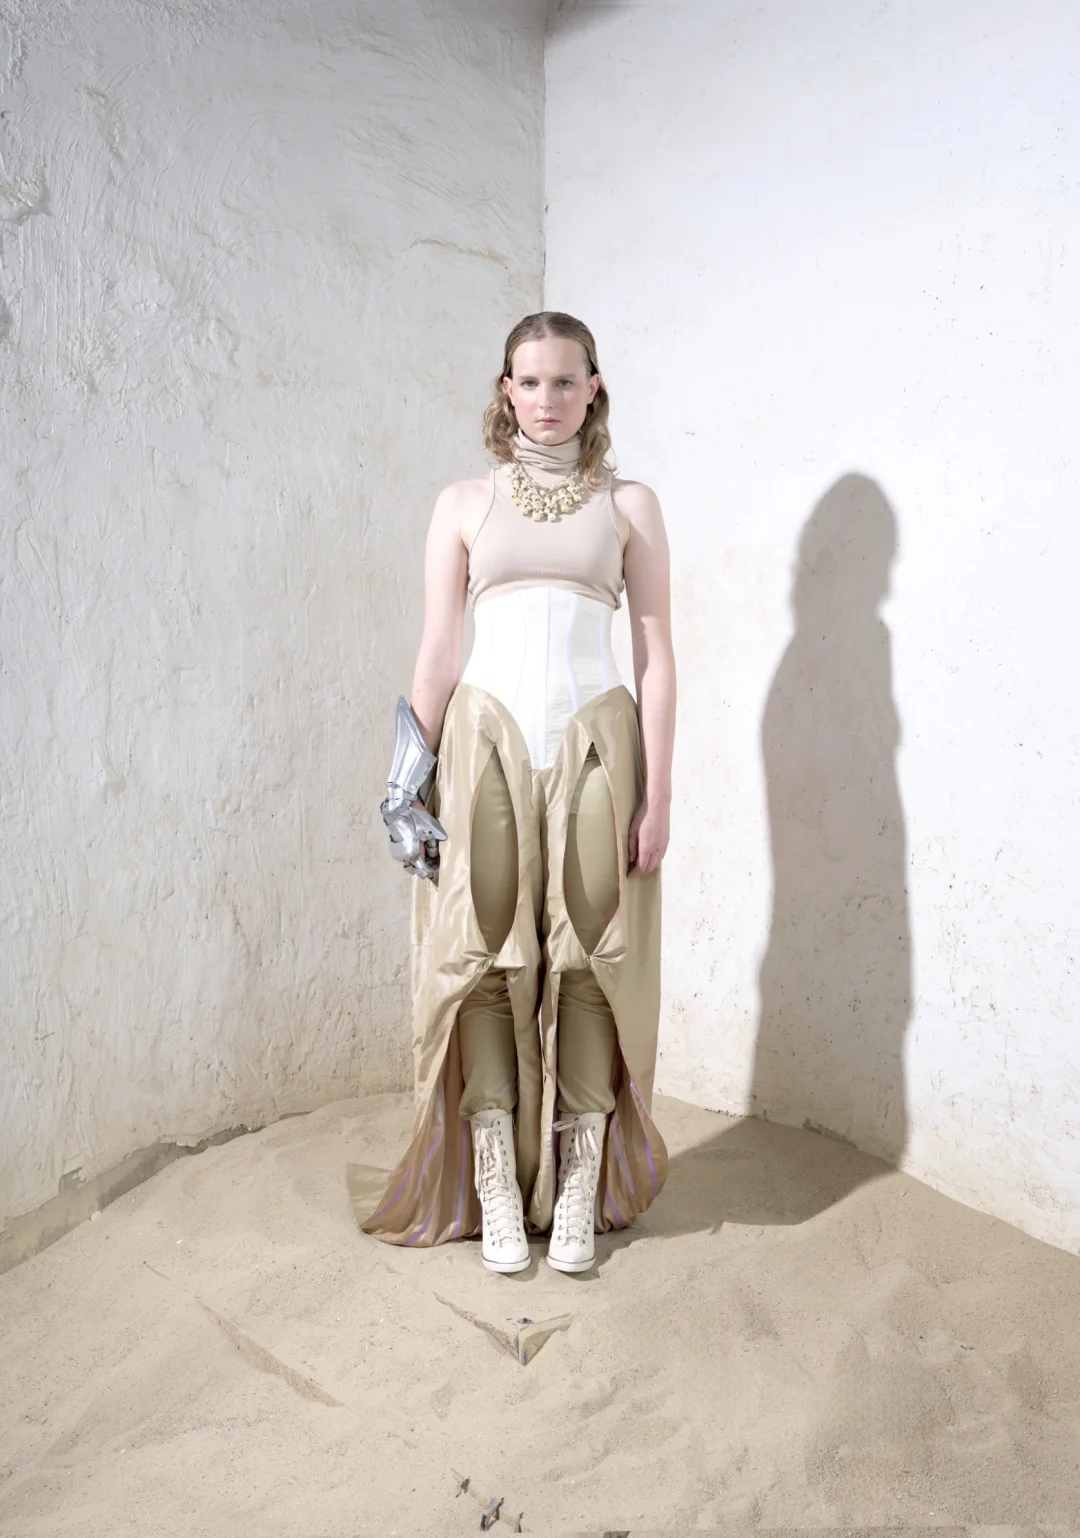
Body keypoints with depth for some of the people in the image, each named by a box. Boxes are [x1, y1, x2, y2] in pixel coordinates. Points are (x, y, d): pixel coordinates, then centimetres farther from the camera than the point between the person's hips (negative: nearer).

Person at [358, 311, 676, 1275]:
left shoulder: (629, 506, 10)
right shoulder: (465, 504, 12)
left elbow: (656, 658, 5)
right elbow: (437, 655, 9)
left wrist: (658, 795, -2)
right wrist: (414, 784, 2)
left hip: (594, 743, 0)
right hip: (485, 742, 1)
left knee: (588, 965, 1)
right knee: (486, 961, 1)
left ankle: (578, 1195, 16)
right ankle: (496, 1195, 15)